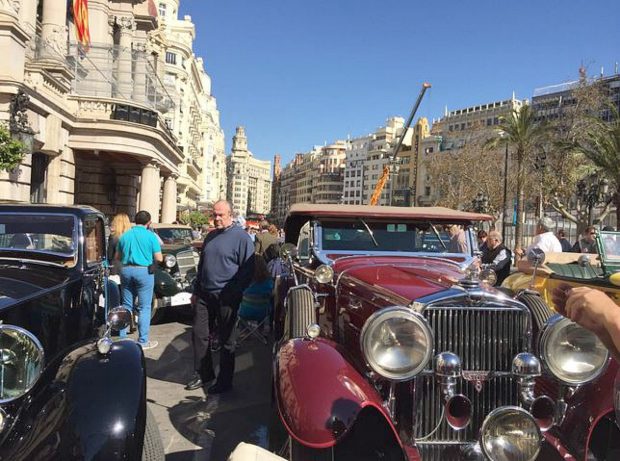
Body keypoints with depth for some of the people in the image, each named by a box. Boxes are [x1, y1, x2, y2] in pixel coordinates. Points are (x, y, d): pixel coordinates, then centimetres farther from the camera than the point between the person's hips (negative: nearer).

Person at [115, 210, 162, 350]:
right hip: (144, 271, -5)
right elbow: (159, 258, -7)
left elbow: (117, 257, 14)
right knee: (144, 307, 2)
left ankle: (122, 337, 19)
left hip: (126, 270, 5)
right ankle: (143, 341, 5)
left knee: (126, 305, 14)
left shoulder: (124, 236, 7)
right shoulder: (150, 236, -7)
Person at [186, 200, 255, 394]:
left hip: (226, 297, -6)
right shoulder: (211, 236, 13)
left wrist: (234, 294, -14)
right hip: (205, 295, 7)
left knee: (226, 340, 5)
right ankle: (202, 374, 26)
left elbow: (247, 270, -10)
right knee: (199, 333, 10)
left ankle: (225, 381, 17)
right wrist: (196, 291, 18)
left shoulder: (241, 237, -8)